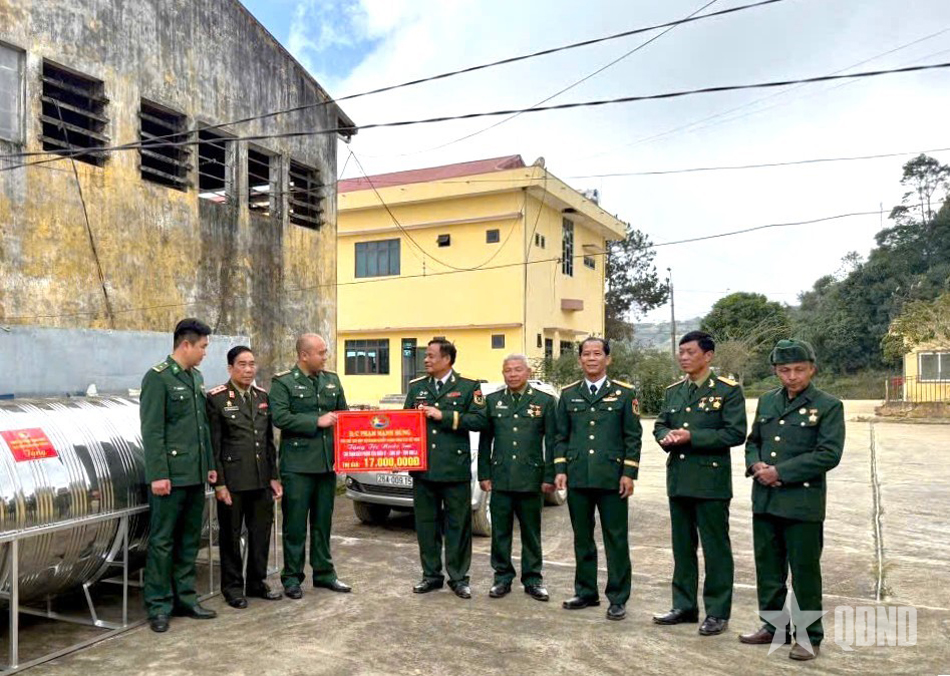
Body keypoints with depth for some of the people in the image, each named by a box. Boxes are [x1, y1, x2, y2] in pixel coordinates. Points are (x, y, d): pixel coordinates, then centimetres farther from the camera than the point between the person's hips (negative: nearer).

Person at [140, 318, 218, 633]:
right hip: (170, 475, -8)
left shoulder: (196, 378, 15)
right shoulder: (158, 377, -9)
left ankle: (185, 599, 23)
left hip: (195, 476, 8)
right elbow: (151, 430, -14)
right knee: (162, 542, 2)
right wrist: (158, 475, -17)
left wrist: (210, 464, 16)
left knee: (190, 540, 13)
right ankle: (159, 607, 12)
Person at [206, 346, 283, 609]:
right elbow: (213, 444, -8)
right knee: (231, 535, 7)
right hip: (232, 481, -5)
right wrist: (219, 483, -11)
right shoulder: (216, 398, -6)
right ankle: (232, 587, 21)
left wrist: (274, 477, 10)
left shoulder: (262, 396, 10)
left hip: (261, 480, 5)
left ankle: (257, 582, 26)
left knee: (261, 532, 11)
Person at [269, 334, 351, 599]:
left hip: (327, 462, 5)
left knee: (323, 522, 14)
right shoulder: (283, 382, -5)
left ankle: (324, 572, 24)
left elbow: (343, 413, 17)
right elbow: (280, 418, -16)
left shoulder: (332, 380, 12)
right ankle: (292, 577, 15)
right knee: (295, 524, 3)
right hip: (298, 465, -5)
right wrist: (317, 422, -17)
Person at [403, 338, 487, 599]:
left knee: (457, 525, 4)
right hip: (422, 468, 4)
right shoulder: (416, 387, 14)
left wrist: (443, 416, -14)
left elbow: (478, 421, -10)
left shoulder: (468, 387, 2)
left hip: (455, 468, -3)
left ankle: (458, 577, 16)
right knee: (426, 524, 10)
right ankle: (431, 575, 23)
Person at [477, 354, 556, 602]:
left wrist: (549, 477, -4)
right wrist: (484, 474, 3)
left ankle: (532, 579, 21)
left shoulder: (545, 401, 1)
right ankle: (503, 577, 21)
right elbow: (485, 440, 8)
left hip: (531, 479, -1)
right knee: (500, 532, 8)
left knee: (531, 533, 9)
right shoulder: (492, 401, 7)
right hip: (500, 479, 2)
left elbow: (551, 442, 0)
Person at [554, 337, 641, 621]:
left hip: (612, 478, -3)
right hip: (577, 478, 3)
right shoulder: (568, 394, 10)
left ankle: (618, 598, 13)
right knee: (582, 538, 12)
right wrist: (560, 469, 2)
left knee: (616, 539, 2)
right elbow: (561, 436, 11)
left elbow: (633, 436, 0)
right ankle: (585, 592, 25)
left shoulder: (624, 393, 2)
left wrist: (629, 473, -6)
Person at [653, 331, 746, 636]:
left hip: (711, 481, -6)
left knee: (716, 548, 3)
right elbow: (660, 425, 14)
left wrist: (692, 436, -19)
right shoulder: (673, 391, 12)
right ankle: (684, 606, 26)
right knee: (682, 546, 14)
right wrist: (666, 436, -9)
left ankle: (717, 612, 15)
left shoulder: (729, 390, -6)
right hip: (678, 479, 6)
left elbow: (736, 433, -13)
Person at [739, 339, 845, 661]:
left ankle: (809, 636, 18)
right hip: (764, 499, 5)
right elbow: (752, 441, 17)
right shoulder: (766, 401, 11)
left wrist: (780, 472, -17)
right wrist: (755, 465, -6)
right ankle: (773, 626, 29)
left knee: (804, 571, 4)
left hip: (802, 502, -5)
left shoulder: (828, 406, -5)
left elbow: (829, 454, -14)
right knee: (768, 567, 14)